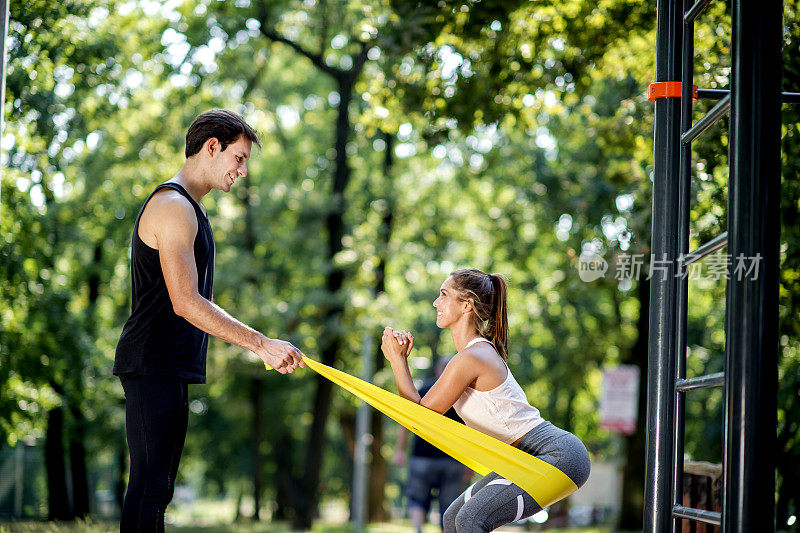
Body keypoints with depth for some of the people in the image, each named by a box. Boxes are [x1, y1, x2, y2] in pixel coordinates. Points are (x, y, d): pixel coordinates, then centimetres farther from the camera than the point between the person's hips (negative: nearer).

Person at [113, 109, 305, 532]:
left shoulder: (188, 208, 21)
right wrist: (262, 344, -21)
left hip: (170, 369, 11)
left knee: (156, 485, 10)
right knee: (150, 485, -14)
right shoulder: (173, 206, -13)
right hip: (154, 366, -11)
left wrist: (256, 345, 21)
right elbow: (186, 303, -21)